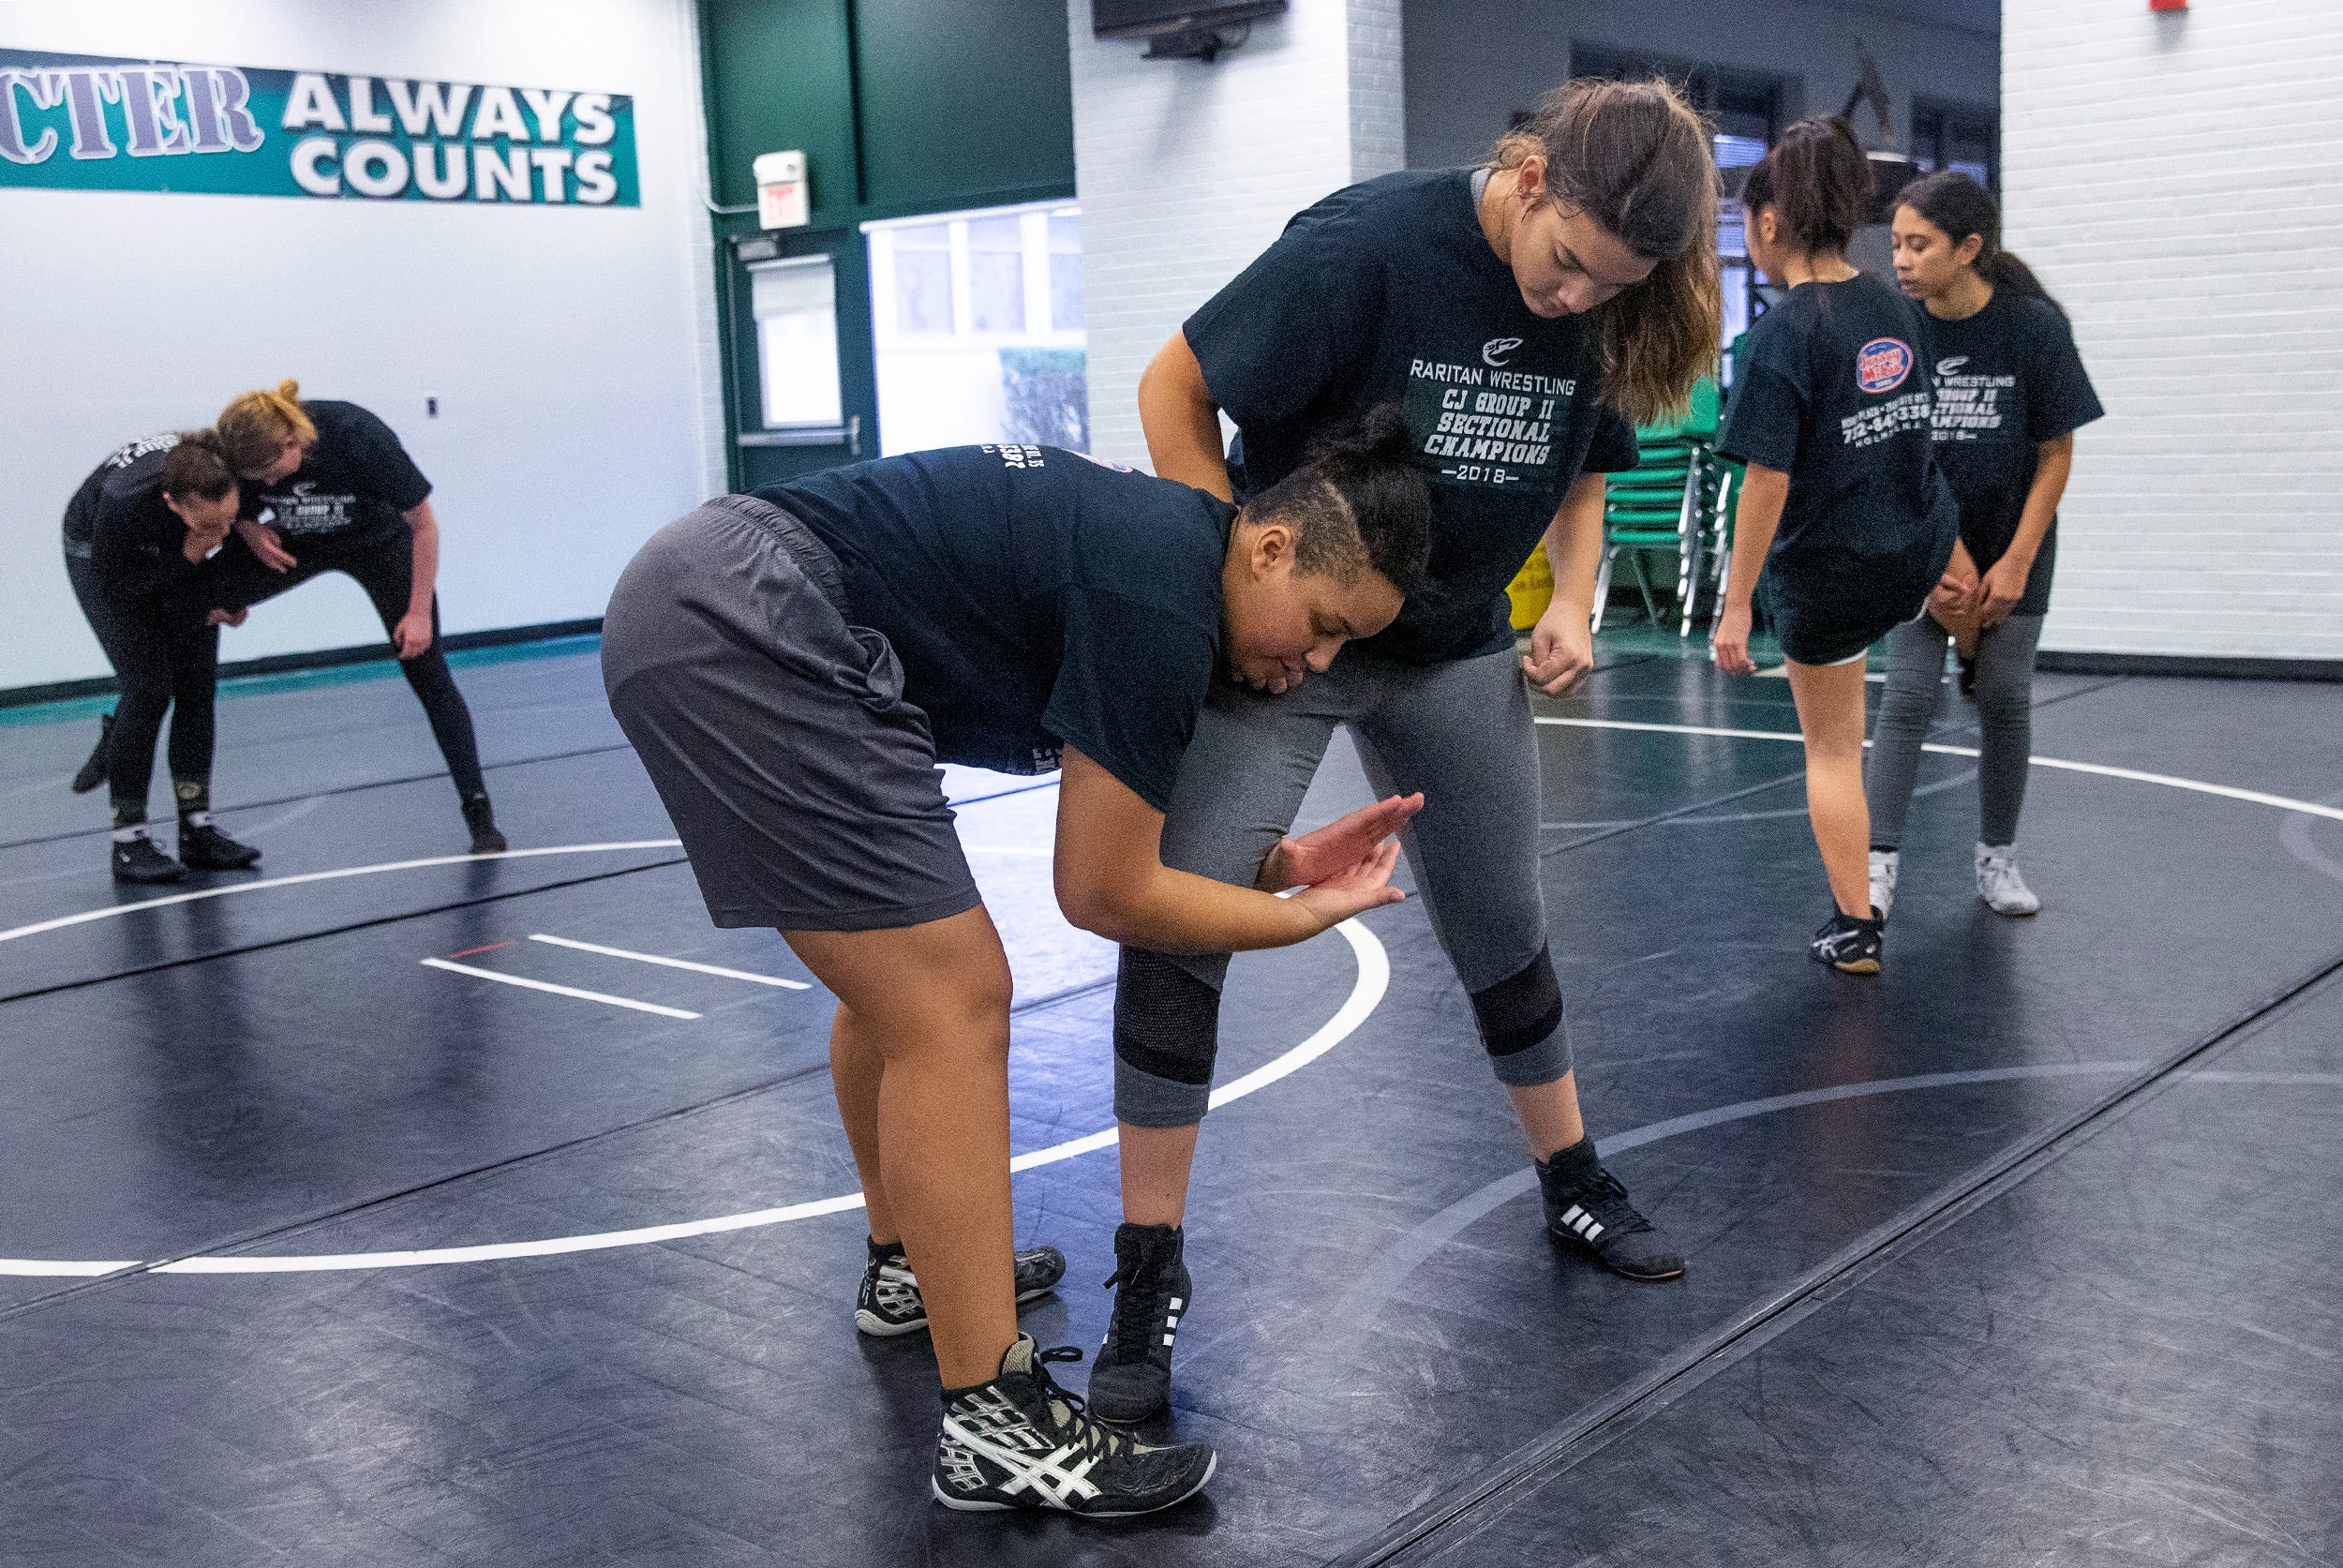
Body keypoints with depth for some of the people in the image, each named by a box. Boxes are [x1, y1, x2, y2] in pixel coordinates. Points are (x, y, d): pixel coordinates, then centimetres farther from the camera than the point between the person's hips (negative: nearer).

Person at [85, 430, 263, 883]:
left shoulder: (233, 476, -34)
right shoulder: (123, 502, -44)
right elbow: (111, 585, -27)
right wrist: (184, 561, -38)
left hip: (179, 559, 4)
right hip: (106, 558, -4)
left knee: (198, 682, -3)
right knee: (148, 689, -14)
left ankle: (197, 831, 6)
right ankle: (128, 841, -5)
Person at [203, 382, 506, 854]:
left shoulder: (361, 438, -36)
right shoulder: (245, 451, -26)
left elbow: (423, 523, -23)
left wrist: (419, 612, -20)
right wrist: (250, 529, -25)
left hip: (379, 538, -3)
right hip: (297, 542, 3)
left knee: (428, 675, -8)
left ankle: (479, 813, 1)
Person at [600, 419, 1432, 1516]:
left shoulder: (1160, 532, 13)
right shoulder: (1161, 599, -16)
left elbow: (1120, 847, 18)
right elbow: (1103, 894, -8)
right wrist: (1307, 916, 3)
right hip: (744, 628, -11)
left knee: (897, 982, 23)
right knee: (952, 1008, -10)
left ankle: (909, 1263, 43)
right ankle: (996, 1429, -4)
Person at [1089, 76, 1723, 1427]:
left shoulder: (1608, 309, -7)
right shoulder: (1367, 247, -25)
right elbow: (1175, 390, -18)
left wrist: (1572, 607, -9)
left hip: (1458, 652, 5)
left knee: (1504, 932, 15)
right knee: (1183, 917, -16)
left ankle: (1575, 1184, 37)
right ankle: (1152, 1272, -5)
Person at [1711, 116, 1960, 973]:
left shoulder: (1782, 334, -22)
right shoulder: (1897, 308, -1)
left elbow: (1767, 484, -24)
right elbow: (1911, 427, 11)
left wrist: (1735, 605, -18)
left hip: (1825, 568, -5)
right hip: (1919, 548, 5)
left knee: (1832, 750, 11)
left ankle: (1855, 929, 19)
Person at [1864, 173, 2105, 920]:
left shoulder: (2034, 326, -13)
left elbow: (2056, 453, -8)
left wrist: (2016, 563, -12)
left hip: (2012, 545, 0)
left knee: (2004, 698, 5)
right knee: (1909, 695, -8)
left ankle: (1996, 858, 21)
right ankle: (1879, 864, -6)